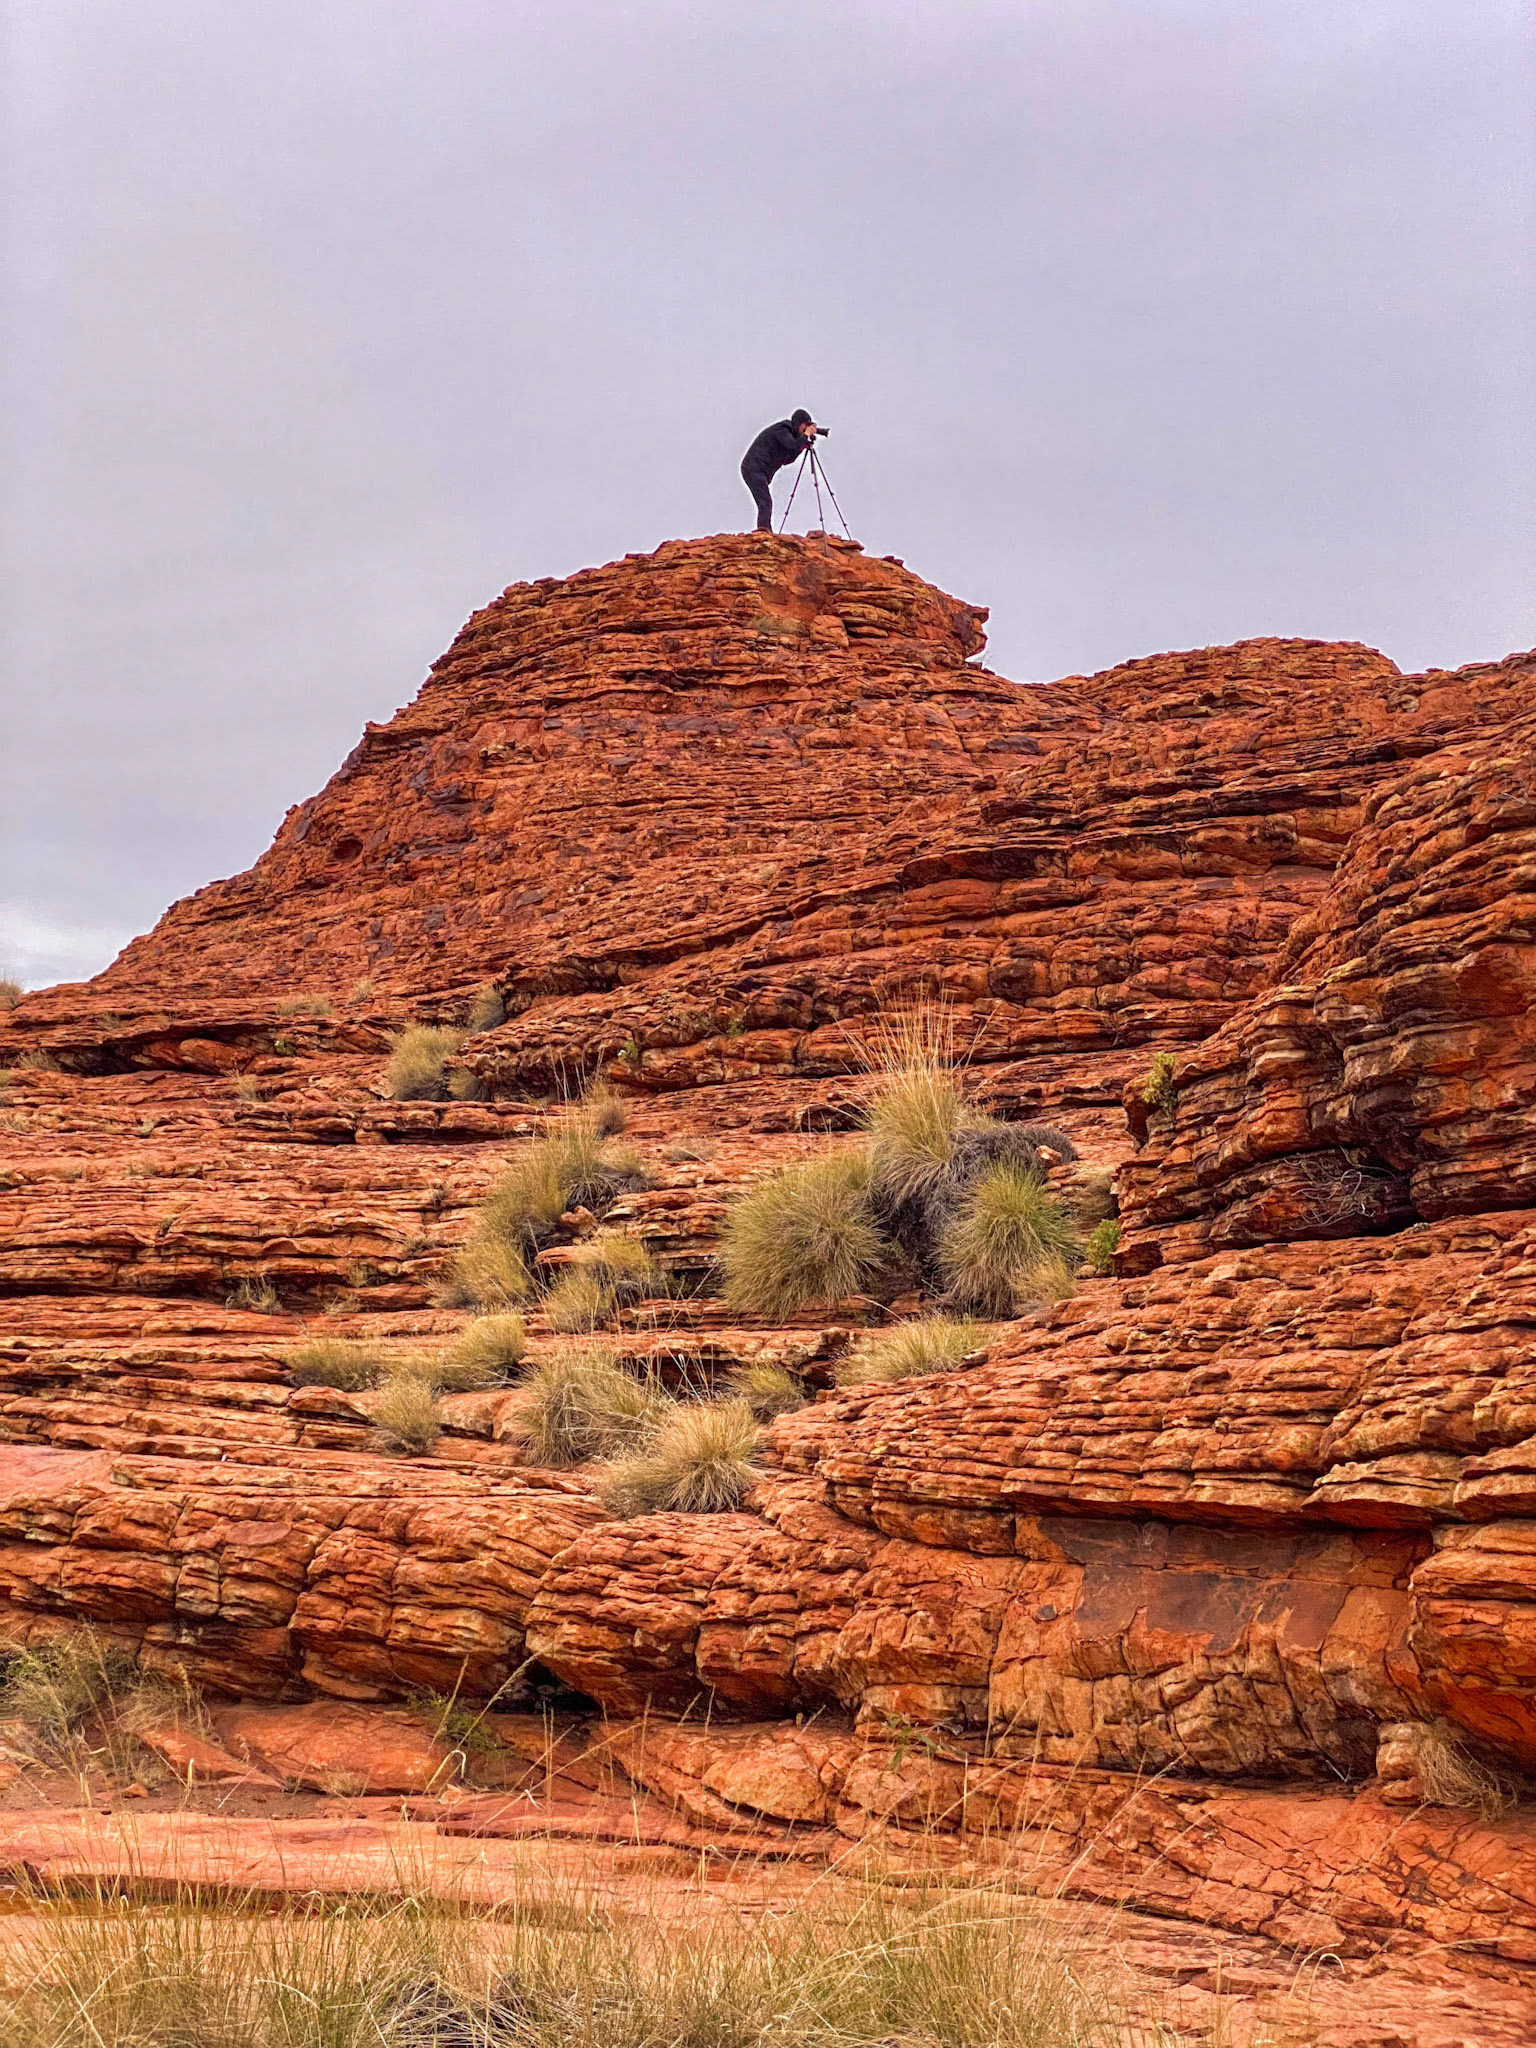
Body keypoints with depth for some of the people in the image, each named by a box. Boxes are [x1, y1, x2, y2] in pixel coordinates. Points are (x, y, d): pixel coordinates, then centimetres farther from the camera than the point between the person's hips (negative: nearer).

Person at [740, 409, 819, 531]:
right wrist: (807, 434, -9)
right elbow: (793, 445, -24)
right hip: (755, 469, -10)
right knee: (765, 503, -19)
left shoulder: (785, 431, 22)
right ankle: (763, 528, -31)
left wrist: (803, 446, 14)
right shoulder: (781, 429, -7)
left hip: (754, 470, 10)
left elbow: (786, 461, 22)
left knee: (765, 504, 8)